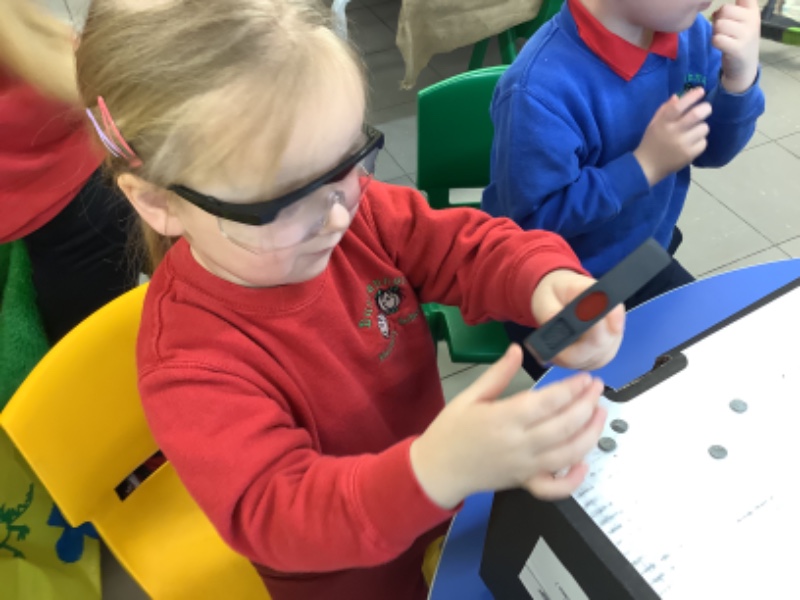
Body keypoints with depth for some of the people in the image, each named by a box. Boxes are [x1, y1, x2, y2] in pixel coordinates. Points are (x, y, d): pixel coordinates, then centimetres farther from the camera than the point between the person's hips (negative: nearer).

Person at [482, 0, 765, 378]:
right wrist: (645, 166, -30)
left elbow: (712, 151, 0)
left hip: (646, 264, 7)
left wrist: (740, 77, -19)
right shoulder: (541, 89, -32)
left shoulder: (689, 32, -10)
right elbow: (531, 222, -27)